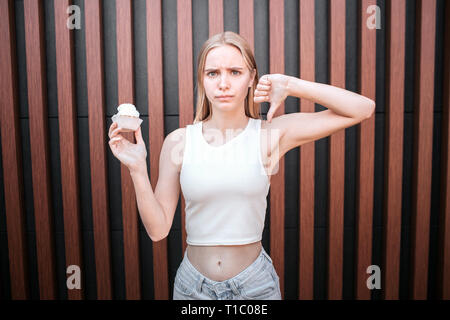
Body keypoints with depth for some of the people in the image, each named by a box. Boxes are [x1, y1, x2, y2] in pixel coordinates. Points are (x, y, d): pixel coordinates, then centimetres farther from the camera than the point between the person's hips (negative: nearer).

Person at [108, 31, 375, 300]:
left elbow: (363, 109, -12)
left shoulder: (271, 133, -9)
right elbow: (158, 229, -6)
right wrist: (138, 169, -18)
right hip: (193, 284, 1)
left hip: (255, 283, 0)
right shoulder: (178, 141, -7)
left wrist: (291, 85, -13)